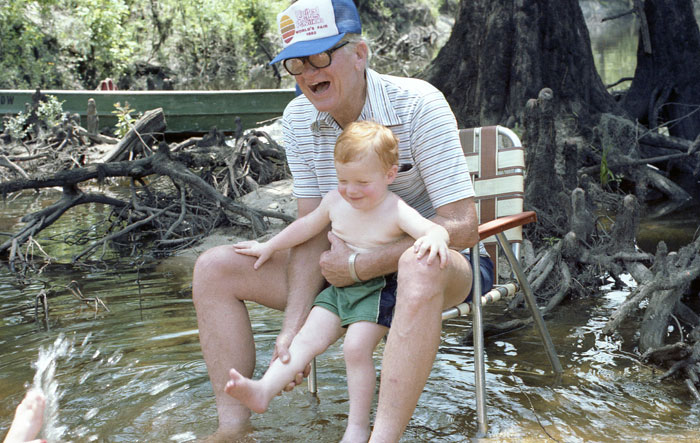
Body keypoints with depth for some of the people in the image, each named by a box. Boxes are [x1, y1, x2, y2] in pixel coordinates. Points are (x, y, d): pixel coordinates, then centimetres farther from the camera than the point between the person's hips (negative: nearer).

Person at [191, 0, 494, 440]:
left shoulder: (418, 104, -20)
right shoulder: (299, 118, -4)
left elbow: (463, 226, -25)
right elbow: (314, 230, -6)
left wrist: (358, 265, -24)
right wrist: (293, 327, -18)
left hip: (435, 265, -5)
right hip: (345, 269, 5)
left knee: (421, 265, -43)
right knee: (215, 268, -6)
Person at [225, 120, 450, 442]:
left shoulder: (396, 211, -16)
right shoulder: (335, 201, 3)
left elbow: (434, 229, -29)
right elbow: (307, 226, 18)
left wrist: (435, 238, -54)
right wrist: (269, 247, 26)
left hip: (376, 291, -6)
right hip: (337, 288, 6)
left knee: (356, 347, -19)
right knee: (308, 337, -8)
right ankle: (263, 390, -17)